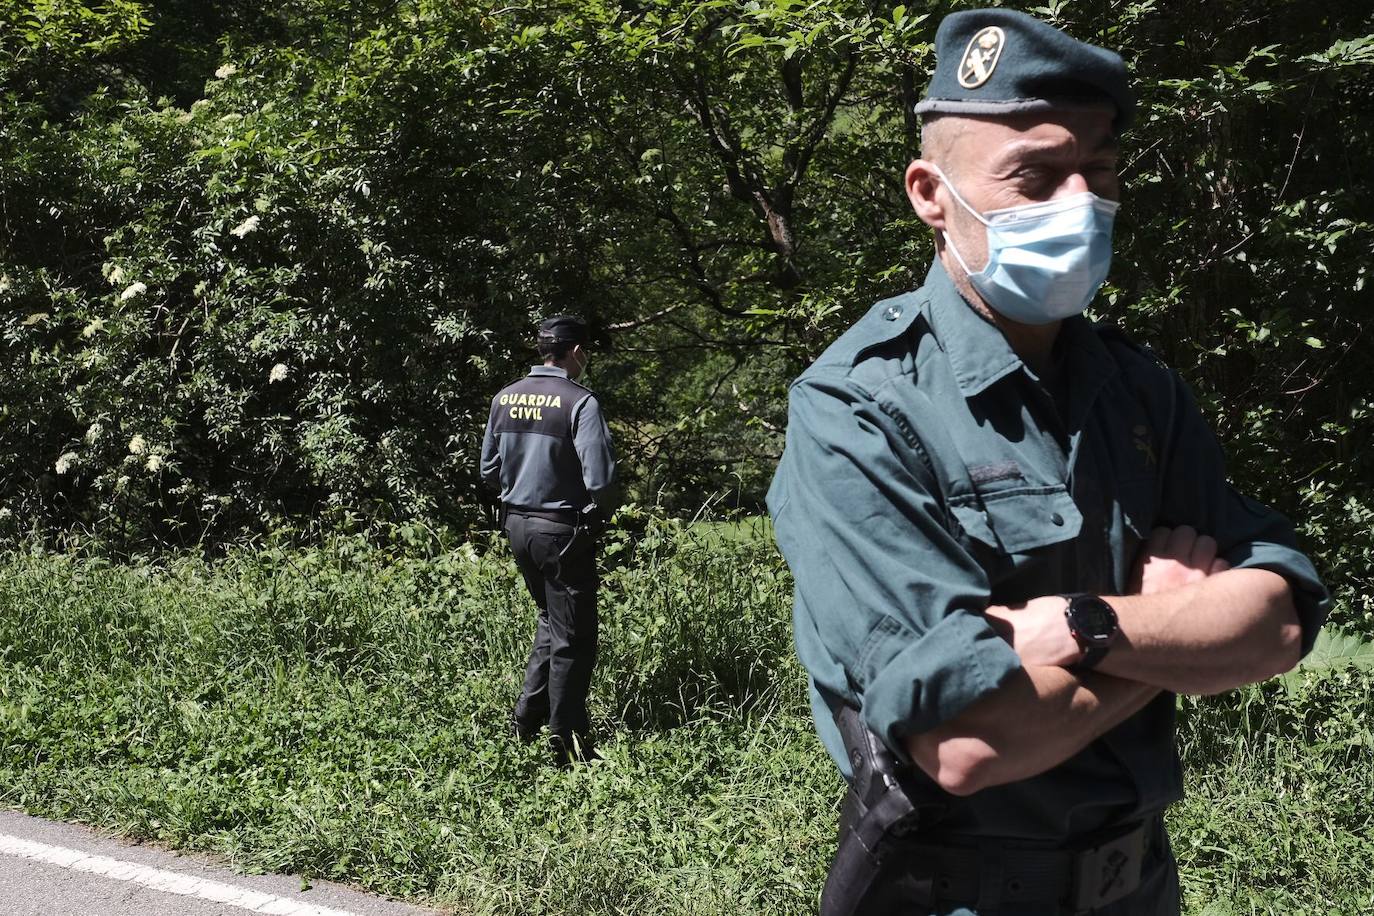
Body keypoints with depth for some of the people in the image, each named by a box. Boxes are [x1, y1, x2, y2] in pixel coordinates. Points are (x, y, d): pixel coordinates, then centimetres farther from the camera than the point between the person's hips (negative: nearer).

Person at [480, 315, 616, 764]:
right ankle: (566, 739, 12)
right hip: (563, 530, -7)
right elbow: (601, 478, -21)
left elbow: (489, 470, 10)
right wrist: (602, 512, -2)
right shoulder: (579, 402, -17)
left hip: (517, 524, 7)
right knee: (572, 637, 5)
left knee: (550, 618, 25)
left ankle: (528, 714, 24)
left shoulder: (505, 398, 3)